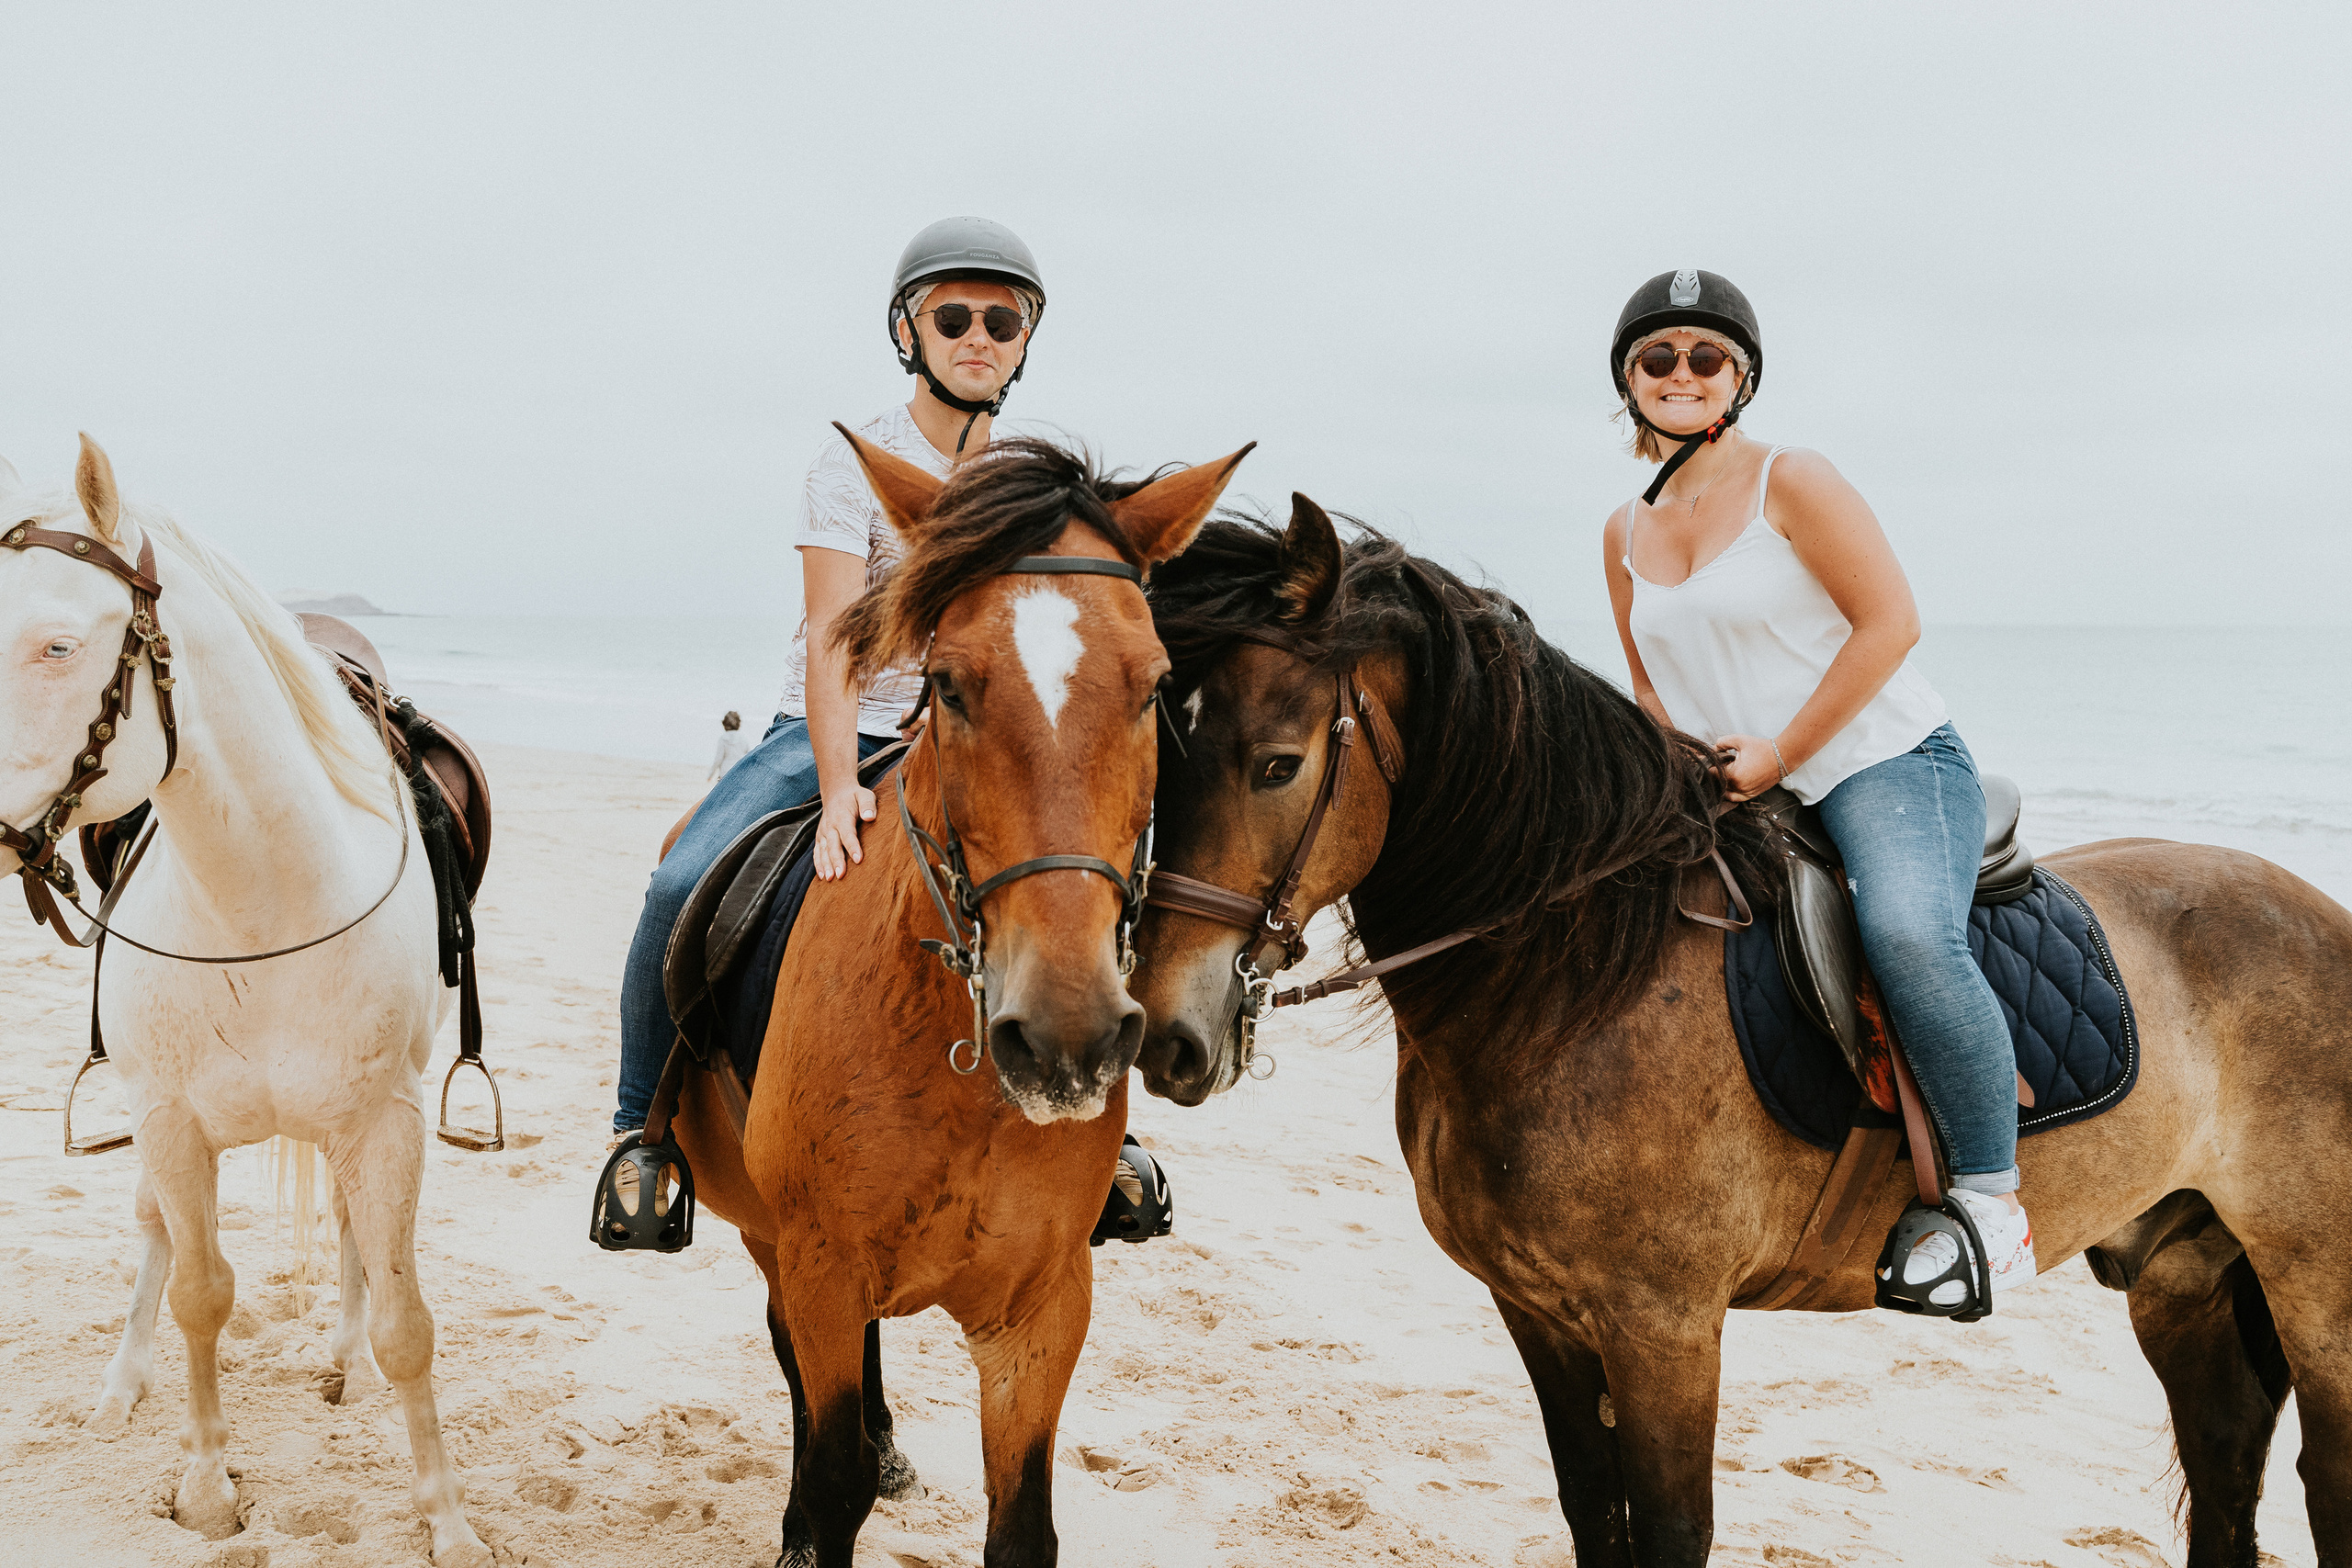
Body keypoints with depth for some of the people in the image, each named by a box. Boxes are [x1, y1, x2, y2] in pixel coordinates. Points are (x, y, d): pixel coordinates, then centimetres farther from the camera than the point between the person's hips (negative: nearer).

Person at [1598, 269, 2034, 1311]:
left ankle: (1992, 1199, -20)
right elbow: (1653, 687, 20)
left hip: (1888, 764, -7)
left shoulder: (1792, 483, -7)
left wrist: (1779, 753, -15)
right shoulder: (1626, 533, 11)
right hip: (1739, 800, 7)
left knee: (1908, 933, -35)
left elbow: (1890, 621, -12)